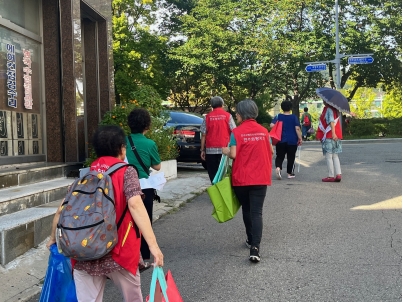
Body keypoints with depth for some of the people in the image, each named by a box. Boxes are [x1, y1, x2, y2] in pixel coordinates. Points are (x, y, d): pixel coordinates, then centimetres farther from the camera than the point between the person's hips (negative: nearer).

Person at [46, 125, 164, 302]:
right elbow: (135, 205, -18)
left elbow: (62, 209, 10)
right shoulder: (126, 171, -3)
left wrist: (53, 238, 26)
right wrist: (153, 244, -22)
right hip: (118, 253, -3)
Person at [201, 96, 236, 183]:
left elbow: (203, 135, 3)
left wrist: (202, 150, 7)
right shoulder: (227, 116, 1)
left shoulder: (207, 117, 4)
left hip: (210, 150, 1)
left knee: (213, 174, 4)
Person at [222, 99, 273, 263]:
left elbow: (233, 154, -13)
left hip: (241, 178, -1)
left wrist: (225, 151, 8)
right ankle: (255, 247, -14)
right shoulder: (263, 131, 3)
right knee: (256, 212, -1)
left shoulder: (236, 132, -8)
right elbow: (270, 152, 10)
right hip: (260, 178, 2)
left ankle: (251, 240, 32)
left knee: (246, 210, 18)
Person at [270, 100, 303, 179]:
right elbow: (297, 128, -10)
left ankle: (278, 167, -22)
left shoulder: (278, 117, -1)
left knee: (279, 156, 6)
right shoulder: (294, 117, -4)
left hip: (281, 140, 1)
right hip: (292, 141, -1)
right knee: (291, 157, 11)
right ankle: (289, 173, 17)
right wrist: (300, 138, -4)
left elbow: (272, 125, -10)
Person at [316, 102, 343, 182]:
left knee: (328, 156, -2)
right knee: (335, 156, 11)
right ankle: (338, 174, 5)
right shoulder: (334, 109, 17)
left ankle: (331, 176, 1)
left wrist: (333, 133, -31)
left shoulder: (328, 109, -10)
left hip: (329, 136, -9)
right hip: (336, 136, 9)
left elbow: (331, 121, -22)